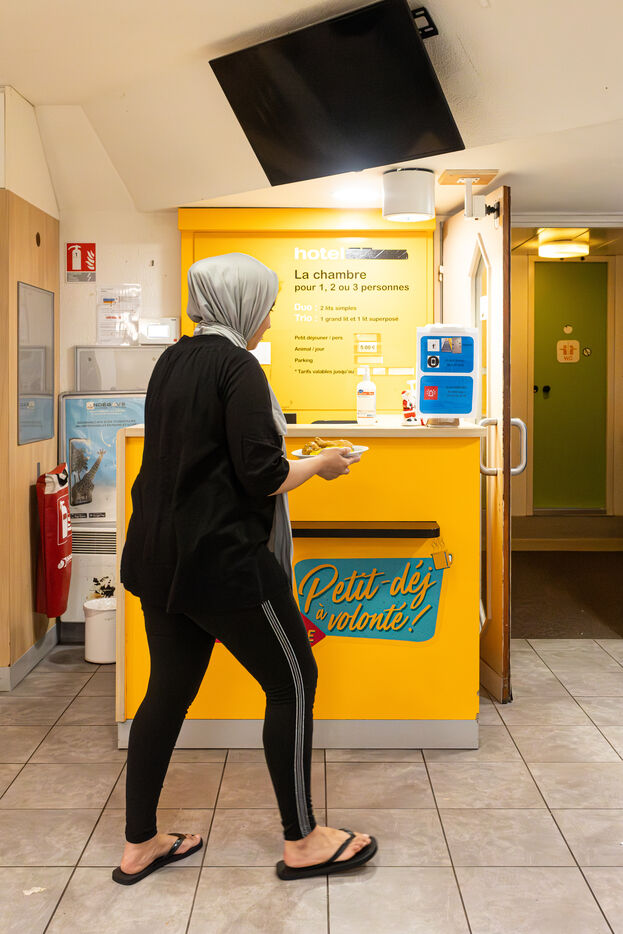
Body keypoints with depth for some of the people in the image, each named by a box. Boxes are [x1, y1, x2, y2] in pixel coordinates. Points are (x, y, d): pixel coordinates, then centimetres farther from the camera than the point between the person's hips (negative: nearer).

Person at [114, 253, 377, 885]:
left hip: (160, 554, 9)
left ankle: (139, 845, 25)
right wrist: (321, 465, -2)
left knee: (168, 691, 15)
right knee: (293, 681, 5)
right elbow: (261, 477, -20)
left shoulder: (172, 361, 12)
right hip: (223, 559, -9)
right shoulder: (236, 366, -14)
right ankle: (301, 842, 16)